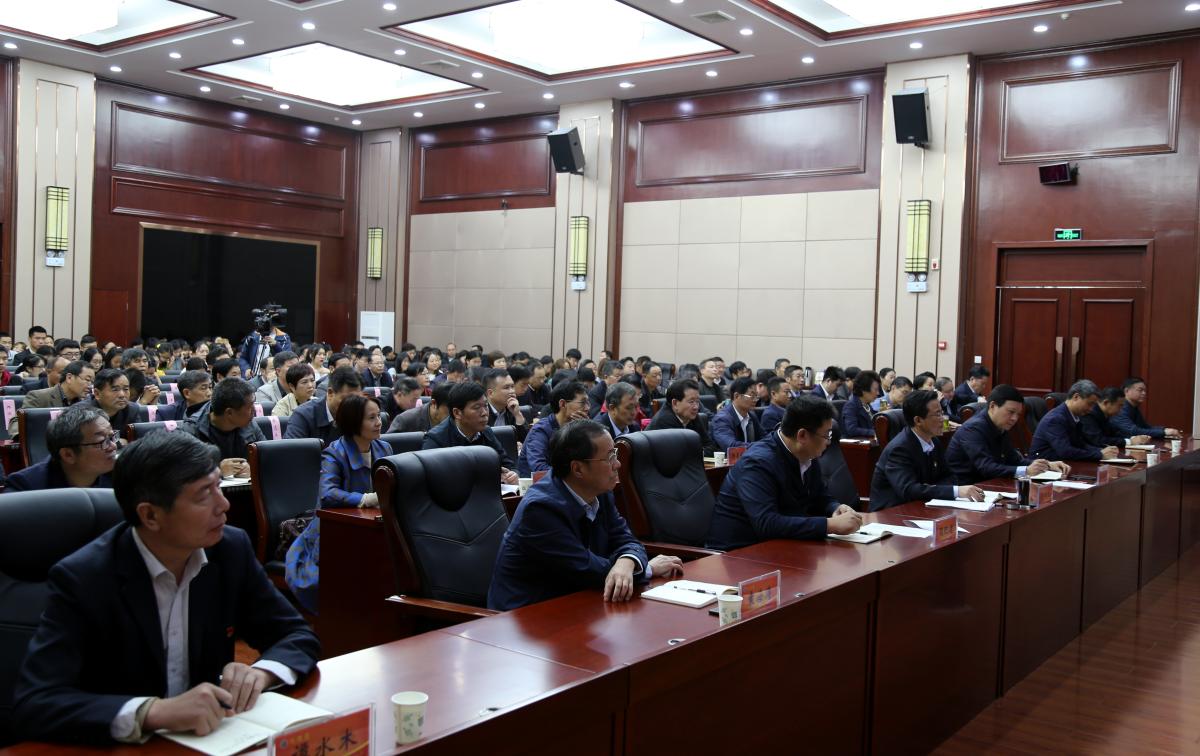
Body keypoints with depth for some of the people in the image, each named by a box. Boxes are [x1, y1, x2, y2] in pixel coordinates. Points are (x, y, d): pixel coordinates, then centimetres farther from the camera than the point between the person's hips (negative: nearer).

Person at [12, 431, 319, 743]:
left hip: (211, 737, 2)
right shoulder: (81, 578, -16)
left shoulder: (232, 549, -5)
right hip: (122, 746, -2)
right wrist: (152, 711, -34)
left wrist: (260, 672, -19)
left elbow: (299, 636, 1)